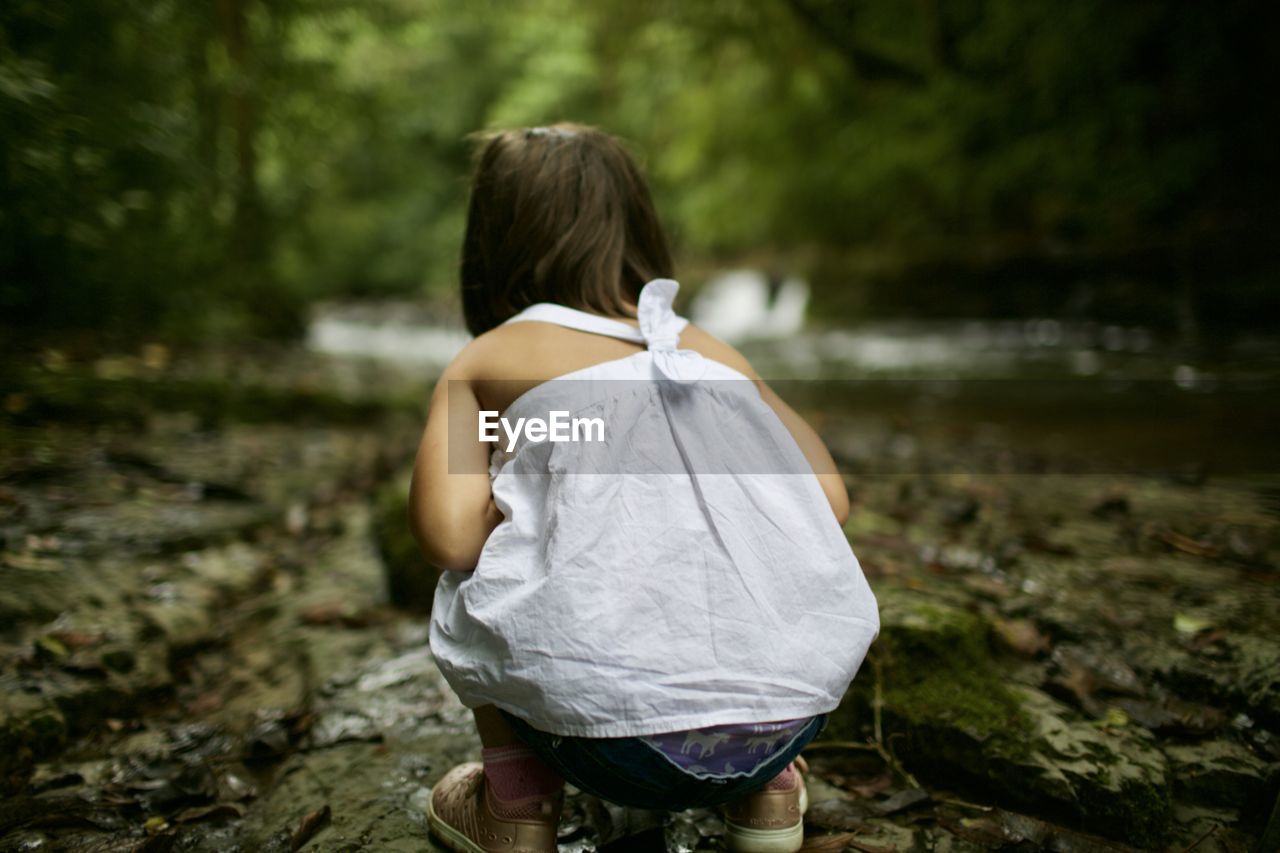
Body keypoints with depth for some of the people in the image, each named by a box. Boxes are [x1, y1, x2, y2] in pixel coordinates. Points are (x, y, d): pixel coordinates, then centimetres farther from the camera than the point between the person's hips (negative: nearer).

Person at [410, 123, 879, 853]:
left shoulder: (485, 361, 9)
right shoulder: (716, 352, 18)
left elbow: (449, 536, -5)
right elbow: (832, 501, 11)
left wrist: (525, 515, 17)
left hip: (621, 748, -3)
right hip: (796, 714, 4)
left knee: (464, 595, 23)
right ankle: (768, 791, 30)